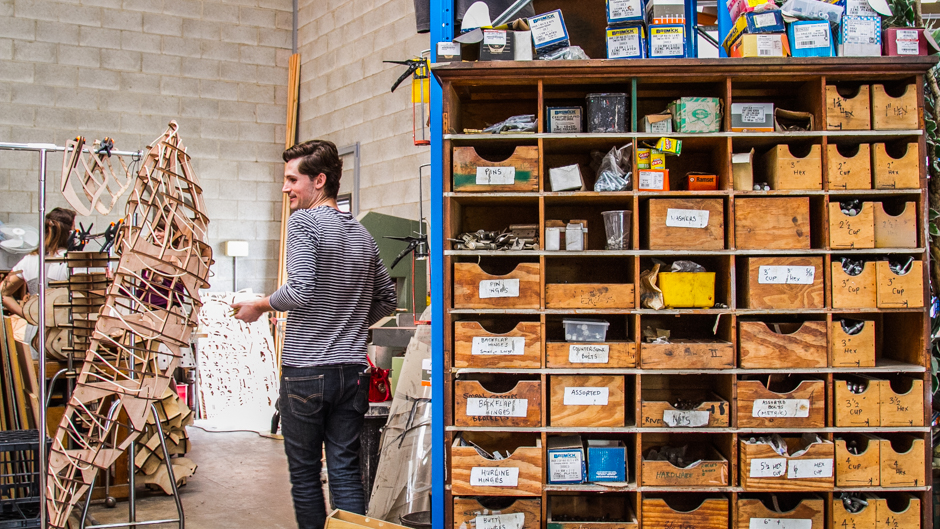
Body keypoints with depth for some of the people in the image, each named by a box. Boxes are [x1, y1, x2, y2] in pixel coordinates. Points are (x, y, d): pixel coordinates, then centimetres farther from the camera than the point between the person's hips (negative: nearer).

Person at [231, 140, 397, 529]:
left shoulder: (303, 221, -8)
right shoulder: (362, 234, 13)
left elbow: (301, 290, -20)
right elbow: (387, 300, 18)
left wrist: (260, 306, -4)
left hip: (306, 372, -6)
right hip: (353, 370, 6)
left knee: (304, 474, 6)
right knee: (346, 474, 7)